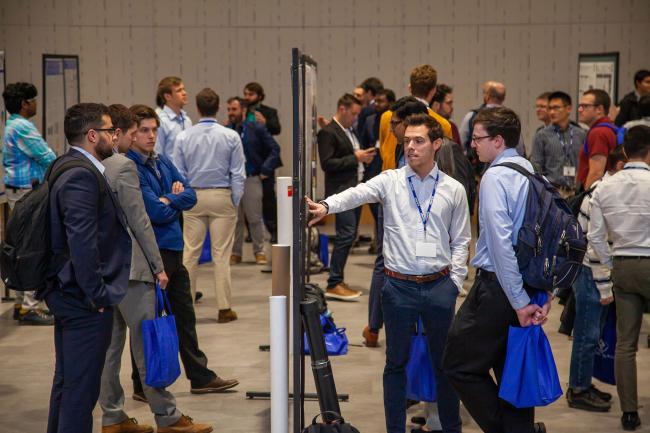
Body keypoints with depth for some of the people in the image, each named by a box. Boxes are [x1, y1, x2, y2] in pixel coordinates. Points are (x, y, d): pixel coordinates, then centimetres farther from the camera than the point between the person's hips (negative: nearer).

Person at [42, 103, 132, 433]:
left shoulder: (65, 167, 13)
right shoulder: (82, 176, -20)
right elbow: (82, 242, -26)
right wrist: (98, 295, -20)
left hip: (66, 294, 11)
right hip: (85, 301, -11)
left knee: (66, 380, 20)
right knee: (82, 385, -2)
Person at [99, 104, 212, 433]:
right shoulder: (123, 166, -14)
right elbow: (139, 221, -14)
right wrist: (157, 267, -8)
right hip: (128, 267, -8)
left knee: (109, 344, 11)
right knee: (148, 343, -2)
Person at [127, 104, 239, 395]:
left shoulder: (162, 161, 10)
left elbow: (190, 196, 8)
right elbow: (157, 213, -22)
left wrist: (168, 200, -11)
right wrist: (176, 198, -4)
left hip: (173, 248, 9)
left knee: (184, 314, 17)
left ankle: (200, 377, 28)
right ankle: (143, 385, 15)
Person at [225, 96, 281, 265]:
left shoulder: (256, 129, 0)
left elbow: (274, 149, 3)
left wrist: (266, 169, -3)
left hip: (252, 180, -1)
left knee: (255, 218, 2)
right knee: (235, 219, 7)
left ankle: (259, 251, 13)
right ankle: (235, 252, 16)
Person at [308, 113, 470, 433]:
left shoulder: (453, 190, 4)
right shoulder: (390, 181, 0)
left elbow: (460, 241, 9)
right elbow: (357, 194, -19)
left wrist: (455, 282, 1)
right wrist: (327, 205, -38)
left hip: (440, 286, 1)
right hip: (399, 286, -1)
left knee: (444, 361, 11)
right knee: (396, 362, 9)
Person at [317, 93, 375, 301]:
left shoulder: (350, 131, 18)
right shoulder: (328, 132, -10)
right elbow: (327, 164, -17)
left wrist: (364, 158, 6)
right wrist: (355, 158, -17)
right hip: (341, 191, -9)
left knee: (349, 236, 10)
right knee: (346, 235, -14)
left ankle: (337, 281, 17)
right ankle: (334, 284, -10)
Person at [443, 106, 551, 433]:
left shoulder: (495, 177, -14)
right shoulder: (532, 172, 11)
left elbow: (501, 243, -22)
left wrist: (519, 302, -19)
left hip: (498, 284, -8)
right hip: (530, 283, 9)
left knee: (459, 366, 3)